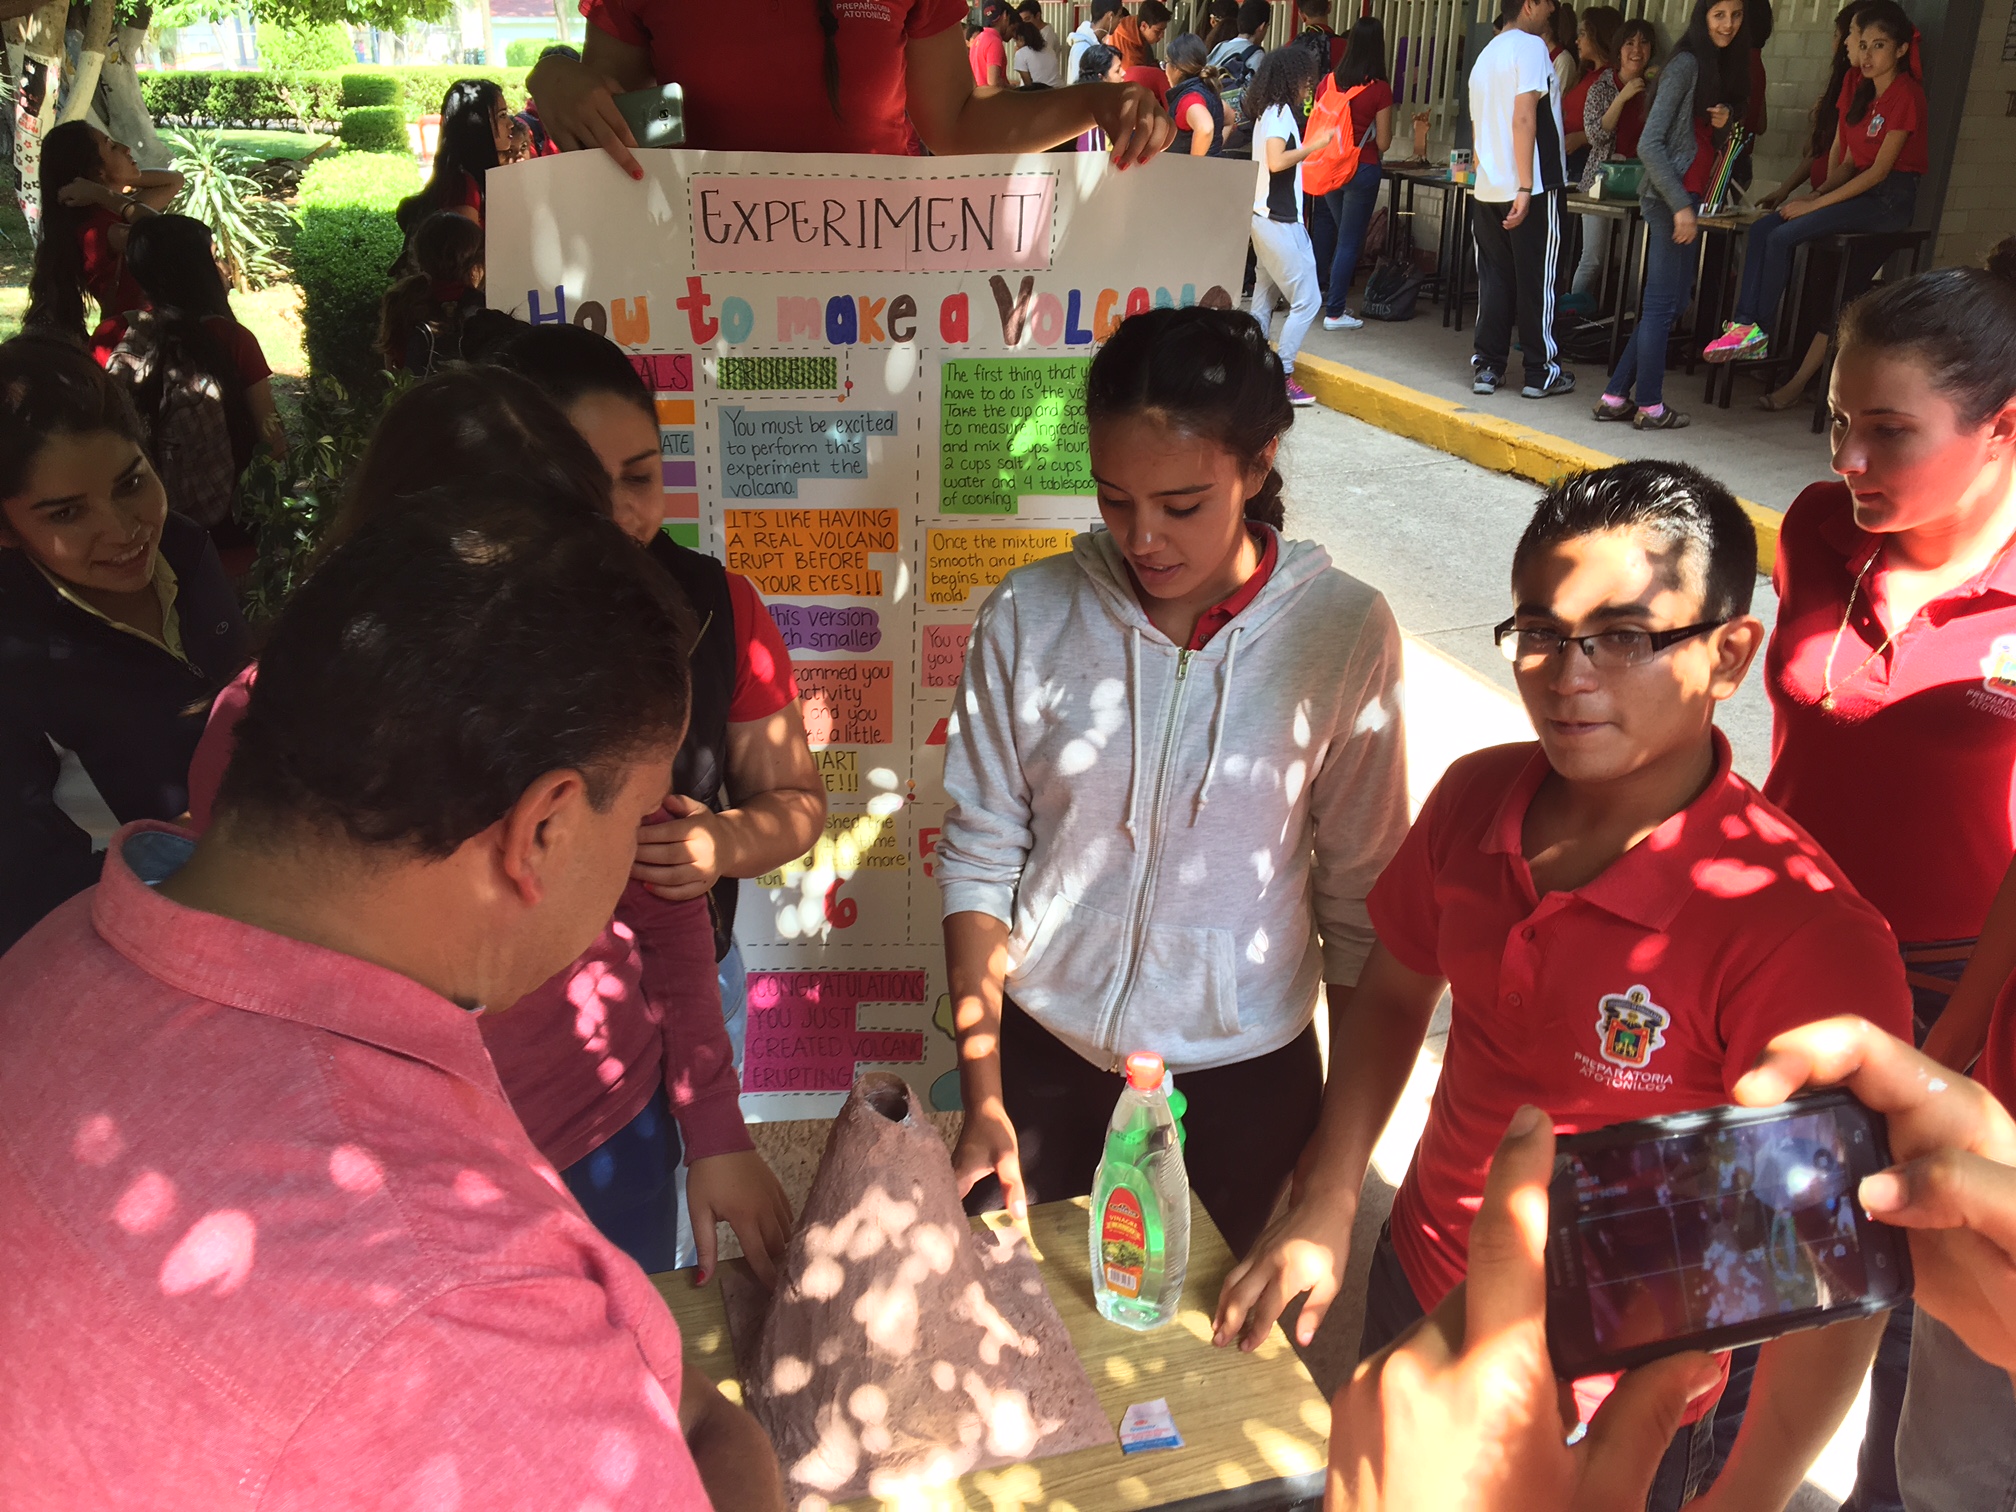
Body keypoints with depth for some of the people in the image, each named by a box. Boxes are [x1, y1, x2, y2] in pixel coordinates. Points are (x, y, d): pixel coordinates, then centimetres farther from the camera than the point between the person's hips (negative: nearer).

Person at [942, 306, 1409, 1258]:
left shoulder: (1345, 634, -12)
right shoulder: (1027, 617, -9)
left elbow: (1361, 895, -5)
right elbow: (979, 856, -4)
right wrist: (982, 1101, -5)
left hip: (1244, 1071, 0)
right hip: (1043, 1051, 1)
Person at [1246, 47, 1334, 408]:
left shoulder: (1268, 111, 15)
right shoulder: (1281, 112, -12)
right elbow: (1276, 161, -25)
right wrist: (1313, 145, -19)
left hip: (1264, 217, 10)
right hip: (1280, 221, -10)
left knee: (1263, 300, 12)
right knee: (1307, 300, -7)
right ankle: (1281, 376, -7)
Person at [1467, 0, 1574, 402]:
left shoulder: (1485, 55, 17)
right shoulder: (1530, 46, -8)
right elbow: (1524, 120, -18)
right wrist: (1525, 189, -21)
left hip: (1488, 188, 7)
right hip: (1532, 187, -7)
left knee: (1494, 279, 9)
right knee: (1536, 281, 0)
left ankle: (1487, 367, 7)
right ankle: (1541, 372, 6)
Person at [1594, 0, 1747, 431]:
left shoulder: (1724, 67, 15)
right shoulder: (1686, 64, -11)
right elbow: (1650, 143, -17)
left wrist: (1725, 120, 3)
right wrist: (1681, 206, -19)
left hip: (1688, 196, 9)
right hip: (1672, 195, -9)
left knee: (1673, 300, 10)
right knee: (1663, 303, -4)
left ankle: (1615, 397, 13)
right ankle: (1649, 407, 4)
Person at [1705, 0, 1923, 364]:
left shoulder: (1906, 94, -12)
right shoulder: (1866, 94, 16)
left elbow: (1879, 170, -16)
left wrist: (1816, 203, -17)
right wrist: (1816, 193, -3)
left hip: (1890, 200, -9)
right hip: (1860, 192, 9)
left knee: (1784, 236, -23)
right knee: (1762, 229, -10)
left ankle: (1759, 332, -13)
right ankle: (1745, 324, -19)